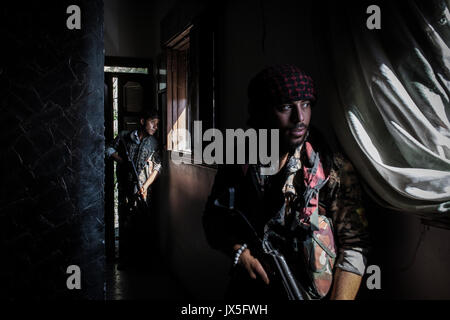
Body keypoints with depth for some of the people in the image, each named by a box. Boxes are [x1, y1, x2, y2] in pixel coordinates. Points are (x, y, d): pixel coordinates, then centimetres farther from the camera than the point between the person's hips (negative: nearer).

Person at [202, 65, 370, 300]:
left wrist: (340, 298, -19)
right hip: (246, 293, 2)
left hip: (311, 293, -1)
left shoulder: (334, 170, -4)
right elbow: (213, 217, 15)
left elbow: (353, 247, -7)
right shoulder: (237, 164, 3)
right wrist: (237, 250, -4)